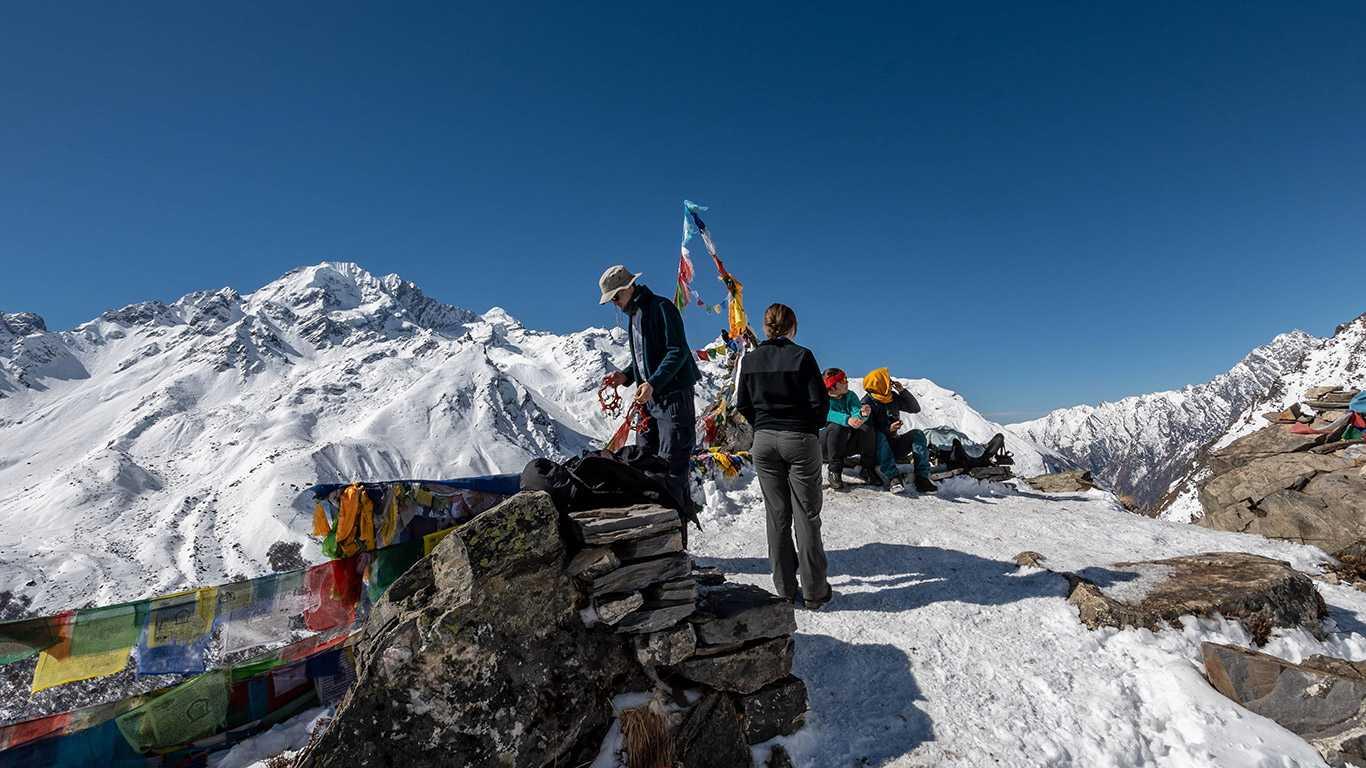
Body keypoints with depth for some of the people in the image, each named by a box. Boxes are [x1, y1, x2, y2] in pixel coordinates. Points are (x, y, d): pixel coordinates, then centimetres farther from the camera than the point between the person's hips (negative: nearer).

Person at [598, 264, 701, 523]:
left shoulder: (662, 307, -10)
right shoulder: (635, 315, 18)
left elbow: (678, 351, -18)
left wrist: (653, 383, -28)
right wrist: (626, 376, 7)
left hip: (674, 396, -9)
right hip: (649, 399, 9)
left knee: (672, 463, -8)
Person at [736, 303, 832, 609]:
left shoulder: (750, 360, 2)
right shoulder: (802, 356, -9)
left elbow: (743, 405, 4)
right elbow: (820, 401, -10)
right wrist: (814, 424, 9)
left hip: (764, 441, 3)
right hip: (800, 440, -3)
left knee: (777, 516, 11)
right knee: (806, 516, 6)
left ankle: (785, 590, 18)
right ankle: (814, 592, 14)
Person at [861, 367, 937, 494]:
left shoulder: (894, 397, 8)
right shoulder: (868, 402, -10)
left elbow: (915, 409, 10)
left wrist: (903, 391, -1)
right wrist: (889, 429, -30)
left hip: (894, 445, 5)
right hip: (877, 449, -5)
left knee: (917, 434, -15)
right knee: (879, 436, -35)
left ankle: (922, 478, -26)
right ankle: (893, 478, -45)